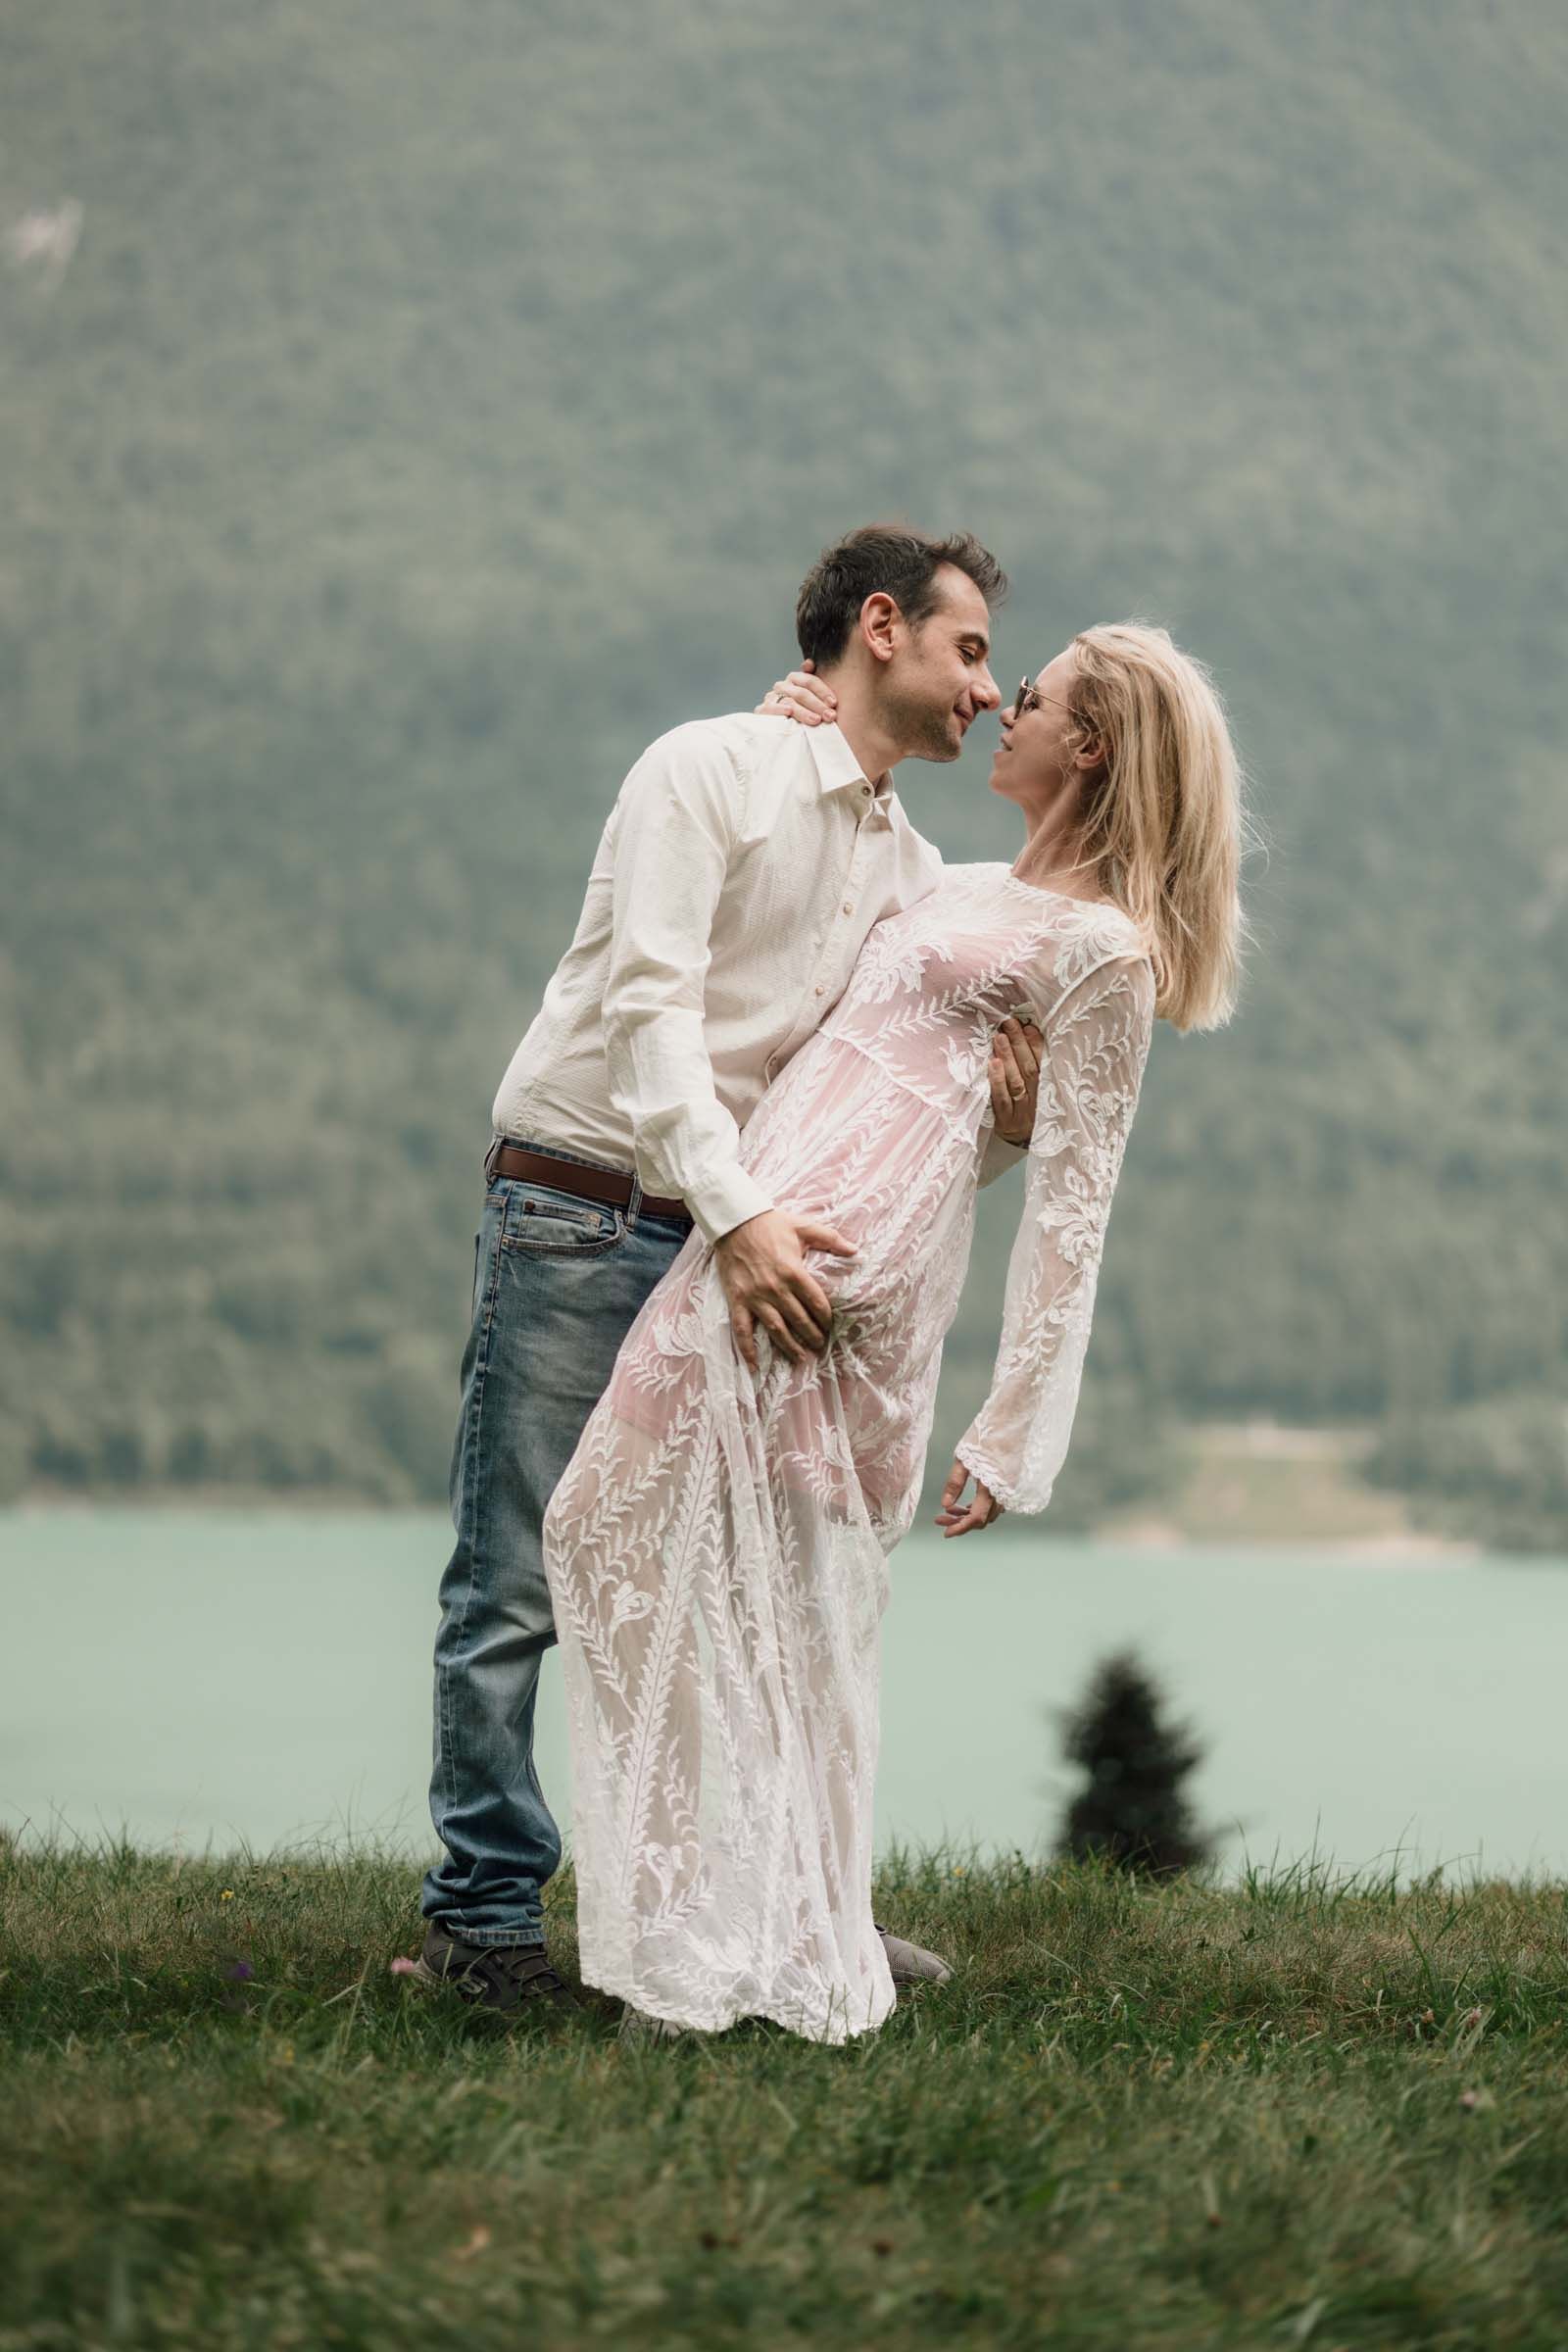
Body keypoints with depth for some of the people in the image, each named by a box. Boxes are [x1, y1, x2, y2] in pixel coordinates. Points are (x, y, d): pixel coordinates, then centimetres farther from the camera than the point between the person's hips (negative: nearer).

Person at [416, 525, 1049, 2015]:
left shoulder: (915, 880, 14)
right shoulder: (711, 772, -8)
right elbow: (651, 1004, -20)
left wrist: (1003, 1131, -16)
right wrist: (739, 1212, -31)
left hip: (745, 1239, 7)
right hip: (579, 1210, -7)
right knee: (518, 1583, -4)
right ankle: (484, 1915, 3)